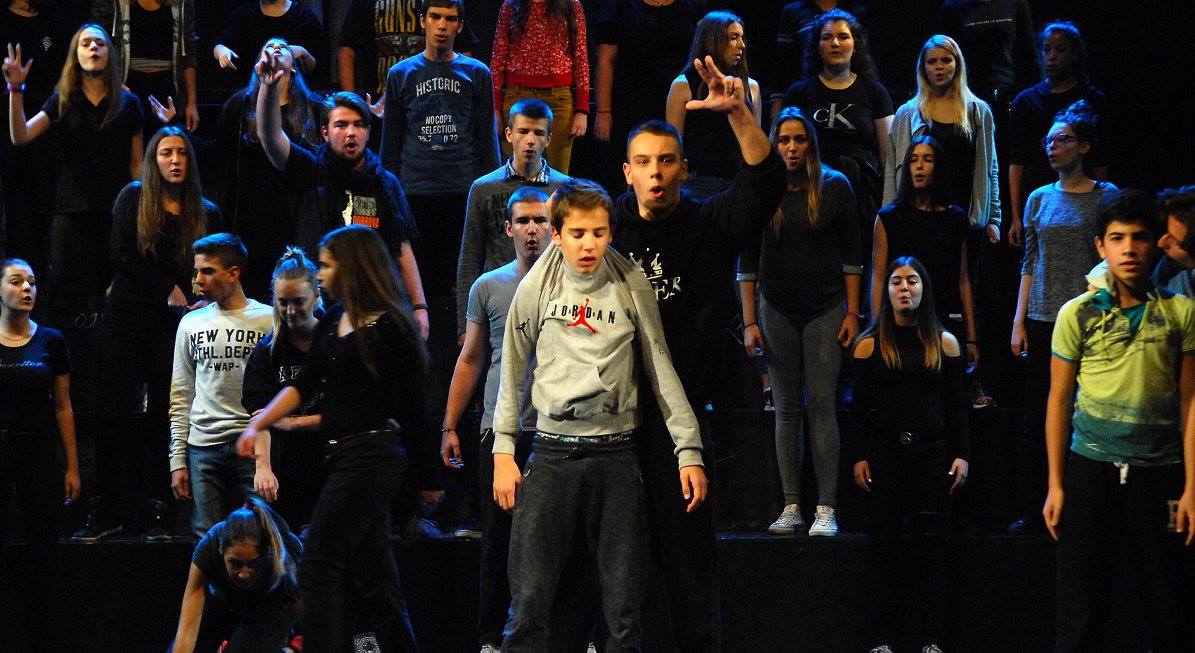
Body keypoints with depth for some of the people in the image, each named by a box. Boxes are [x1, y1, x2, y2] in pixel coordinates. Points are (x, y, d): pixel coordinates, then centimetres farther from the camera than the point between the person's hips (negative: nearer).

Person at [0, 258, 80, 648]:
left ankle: (46, 637, 11)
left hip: (40, 453, 1)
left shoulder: (50, 341, 4)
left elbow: (63, 408, 6)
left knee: (43, 550, 4)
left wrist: (72, 467, 4)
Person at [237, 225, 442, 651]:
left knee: (318, 571, -11)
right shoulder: (332, 324, 15)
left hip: (370, 456, -8)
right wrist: (257, 425, 3)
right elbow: (304, 385, 16)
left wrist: (427, 479, -6)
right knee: (376, 581, 9)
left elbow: (413, 407, -8)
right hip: (342, 457, 8)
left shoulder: (388, 328, -10)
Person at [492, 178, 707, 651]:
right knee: (530, 598, -6)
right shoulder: (536, 287, 3)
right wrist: (503, 451, 5)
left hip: (617, 452, 0)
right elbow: (513, 371, 10)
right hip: (552, 452, 0)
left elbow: (660, 369, 7)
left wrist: (689, 451, 2)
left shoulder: (632, 286, 3)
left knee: (625, 608, 0)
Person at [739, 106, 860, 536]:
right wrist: (749, 322, 0)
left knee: (821, 405, -7)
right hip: (777, 313, 1)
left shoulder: (834, 187, 0)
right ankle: (791, 507, 3)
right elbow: (747, 263, 4)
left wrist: (852, 313, -1)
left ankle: (826, 508, -8)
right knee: (787, 409, 2)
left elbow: (851, 255, 3)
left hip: (825, 309, -1)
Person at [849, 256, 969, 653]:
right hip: (884, 455, 0)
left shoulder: (944, 343, 7)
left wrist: (961, 454, 1)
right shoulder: (870, 345, 4)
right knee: (883, 546, 2)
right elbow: (859, 407, 4)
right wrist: (859, 457, -3)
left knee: (930, 546, 2)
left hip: (931, 454, 1)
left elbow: (956, 406, 8)